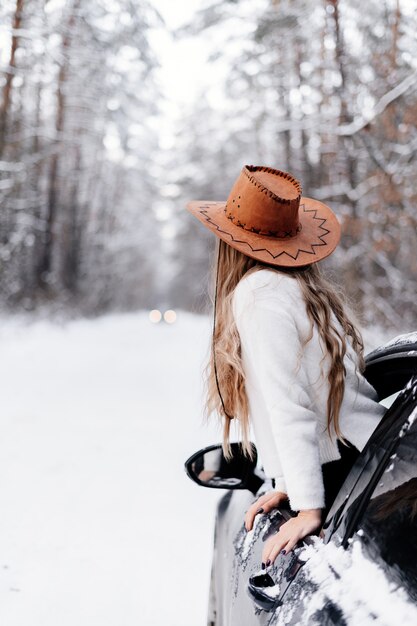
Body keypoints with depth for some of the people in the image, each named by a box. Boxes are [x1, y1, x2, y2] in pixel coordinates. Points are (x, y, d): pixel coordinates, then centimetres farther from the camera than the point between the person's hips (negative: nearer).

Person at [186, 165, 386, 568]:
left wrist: (309, 507, -19)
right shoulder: (310, 290, 16)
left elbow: (289, 406, -17)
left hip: (334, 471, -8)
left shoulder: (259, 293, -9)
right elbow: (315, 392, 12)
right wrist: (289, 485, 11)